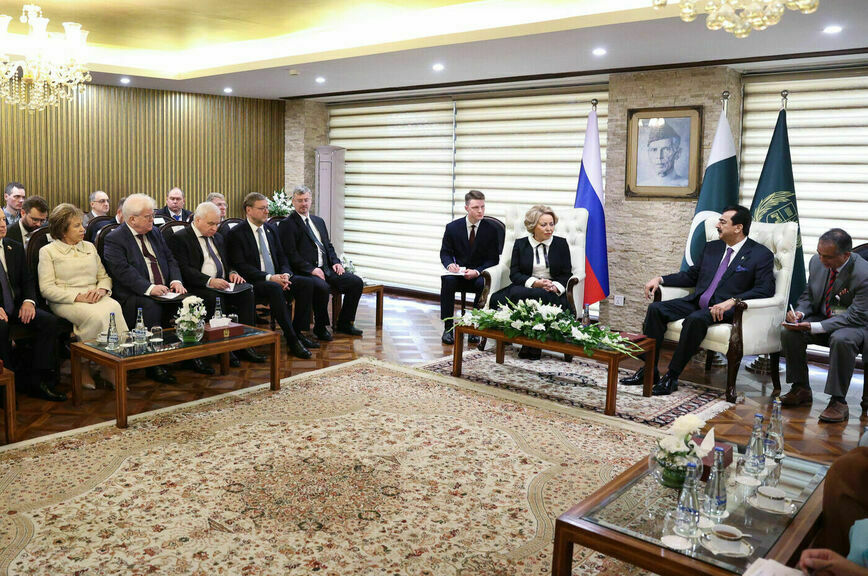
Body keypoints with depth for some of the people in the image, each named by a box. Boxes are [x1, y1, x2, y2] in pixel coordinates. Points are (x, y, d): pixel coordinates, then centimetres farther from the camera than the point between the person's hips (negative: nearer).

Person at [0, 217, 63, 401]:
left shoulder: (15, 248, 11)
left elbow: (27, 280, 13)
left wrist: (29, 301, -9)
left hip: (16, 306, 5)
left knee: (49, 320, -20)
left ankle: (39, 377, -16)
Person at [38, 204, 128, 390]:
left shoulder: (90, 247, 22)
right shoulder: (48, 251, 6)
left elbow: (104, 276, 21)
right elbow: (47, 288, -4)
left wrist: (101, 290, -4)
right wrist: (77, 296, -16)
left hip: (94, 297, 4)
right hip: (64, 302, -4)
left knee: (114, 308, -33)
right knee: (96, 315, -37)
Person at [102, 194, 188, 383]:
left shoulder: (155, 233, 19)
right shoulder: (114, 239, -2)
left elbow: (170, 260, 17)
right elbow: (123, 271, -15)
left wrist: (176, 281, -4)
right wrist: (149, 288, -27)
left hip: (165, 292, 6)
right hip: (134, 295, -6)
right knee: (152, 307, -35)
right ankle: (154, 366, -28)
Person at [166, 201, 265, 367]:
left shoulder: (217, 237, 23)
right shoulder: (179, 238, -1)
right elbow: (184, 270, -13)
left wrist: (232, 272, 4)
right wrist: (209, 281, -26)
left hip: (222, 284, 7)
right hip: (197, 287, -6)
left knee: (247, 292, -21)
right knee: (216, 298, -36)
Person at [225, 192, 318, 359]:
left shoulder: (270, 229, 17)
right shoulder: (237, 233, -4)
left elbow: (281, 257, 16)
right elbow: (240, 265, -13)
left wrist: (285, 274, -8)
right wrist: (269, 277, -22)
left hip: (276, 278, 7)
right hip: (254, 282, -6)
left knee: (307, 283, -17)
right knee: (275, 289, -37)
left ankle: (298, 331, -10)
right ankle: (291, 339, -31)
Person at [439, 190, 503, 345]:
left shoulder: (492, 229, -2)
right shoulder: (453, 227, 1)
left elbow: (493, 259, -2)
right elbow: (445, 252, 7)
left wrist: (477, 271, -20)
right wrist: (450, 264, -17)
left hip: (479, 275, -1)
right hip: (458, 273, 1)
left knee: (483, 283, -35)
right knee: (447, 280, -32)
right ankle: (448, 328, -24)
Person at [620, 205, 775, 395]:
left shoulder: (761, 254, 0)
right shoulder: (711, 248, 19)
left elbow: (765, 289, -12)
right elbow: (691, 275, 24)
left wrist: (733, 301, -26)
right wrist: (660, 279, 9)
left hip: (724, 309, -6)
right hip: (696, 302, 7)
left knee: (695, 319, -37)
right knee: (656, 308, -15)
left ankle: (672, 376, -27)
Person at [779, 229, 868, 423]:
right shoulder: (816, 262, -4)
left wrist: (814, 327, -33)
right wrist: (800, 312, -14)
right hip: (822, 318, 6)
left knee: (841, 339, -39)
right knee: (788, 331, -20)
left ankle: (838, 401, -25)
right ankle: (801, 389, -5)